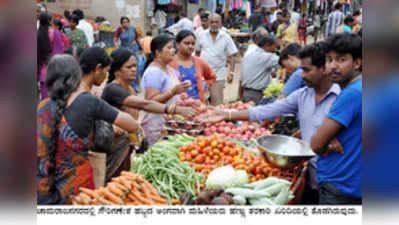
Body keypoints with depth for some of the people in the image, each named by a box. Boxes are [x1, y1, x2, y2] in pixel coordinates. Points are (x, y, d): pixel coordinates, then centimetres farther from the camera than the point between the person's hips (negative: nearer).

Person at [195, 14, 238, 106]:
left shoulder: (226, 37, 2)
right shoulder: (202, 35, 6)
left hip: (218, 76, -1)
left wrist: (231, 72, -9)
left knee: (217, 103, -1)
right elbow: (197, 53, 14)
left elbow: (232, 56, 1)